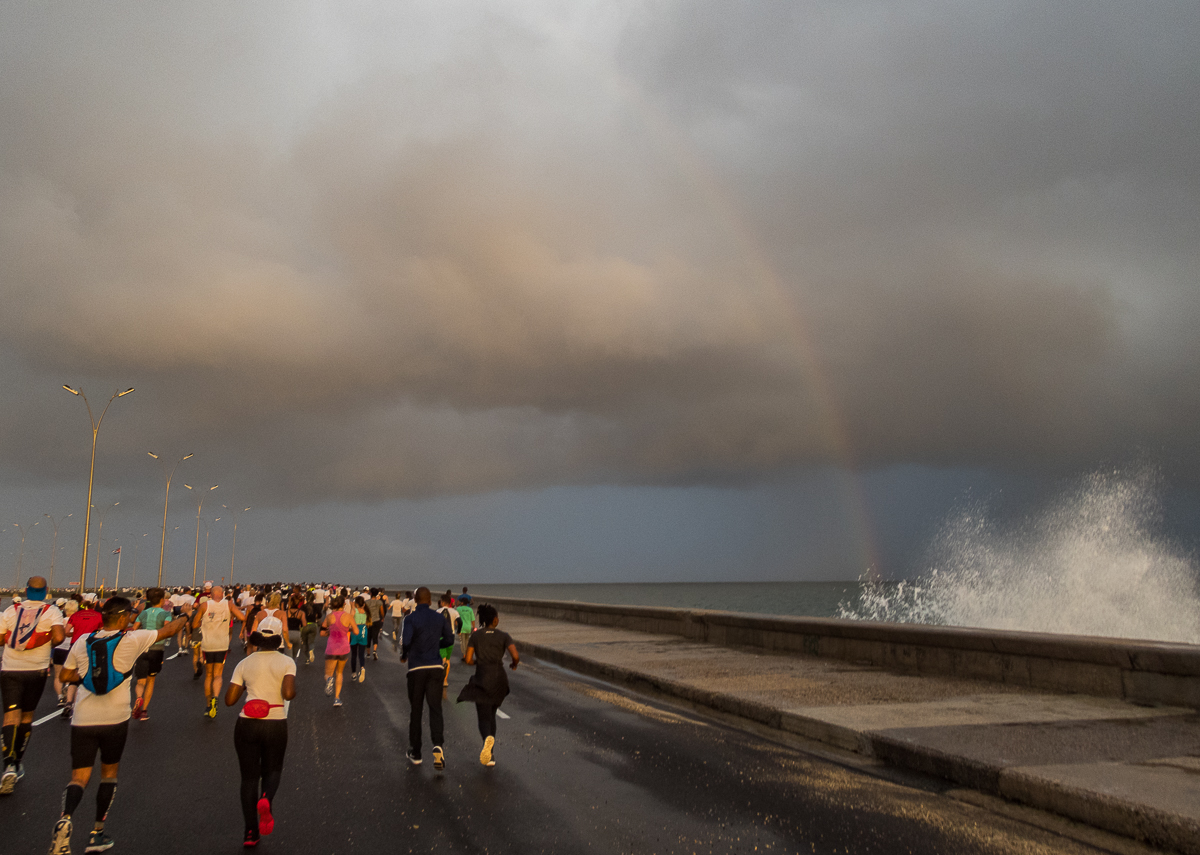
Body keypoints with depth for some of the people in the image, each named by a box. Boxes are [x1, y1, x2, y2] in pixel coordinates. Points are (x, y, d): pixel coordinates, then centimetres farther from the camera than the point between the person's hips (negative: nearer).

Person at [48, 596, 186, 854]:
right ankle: (97, 834, 19)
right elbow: (168, 630, 6)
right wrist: (184, 617, 25)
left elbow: (65, 676, 13)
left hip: (83, 719, 2)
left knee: (79, 777, 5)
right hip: (115, 719, -2)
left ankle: (65, 818, -24)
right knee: (109, 773, 17)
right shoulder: (132, 640, -7)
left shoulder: (82, 642, 3)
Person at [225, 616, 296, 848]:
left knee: (249, 776, 13)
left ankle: (251, 832, 9)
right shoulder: (286, 662, -5)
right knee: (272, 770, 20)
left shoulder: (244, 664, 2)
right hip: (276, 725, -1)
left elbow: (229, 700, 2)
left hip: (247, 724, 1)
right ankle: (266, 799, -12)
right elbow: (289, 694, -19)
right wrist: (290, 691, 4)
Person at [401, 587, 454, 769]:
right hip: (435, 667, 2)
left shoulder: (411, 618, -7)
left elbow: (405, 640, -22)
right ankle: (437, 744, -22)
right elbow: (449, 640, 11)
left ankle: (415, 753, 18)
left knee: (415, 711, 10)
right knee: (435, 708, 1)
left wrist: (403, 656, -2)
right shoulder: (439, 617, 4)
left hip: (416, 668, -2)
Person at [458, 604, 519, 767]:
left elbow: (468, 660, -2)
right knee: (491, 714, 23)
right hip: (500, 681, 1)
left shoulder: (475, 635, 2)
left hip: (482, 681, -1)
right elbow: (516, 656, -13)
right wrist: (514, 664, 10)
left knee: (484, 718, -3)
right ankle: (490, 753, 21)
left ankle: (488, 738, -38)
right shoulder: (504, 636, -1)